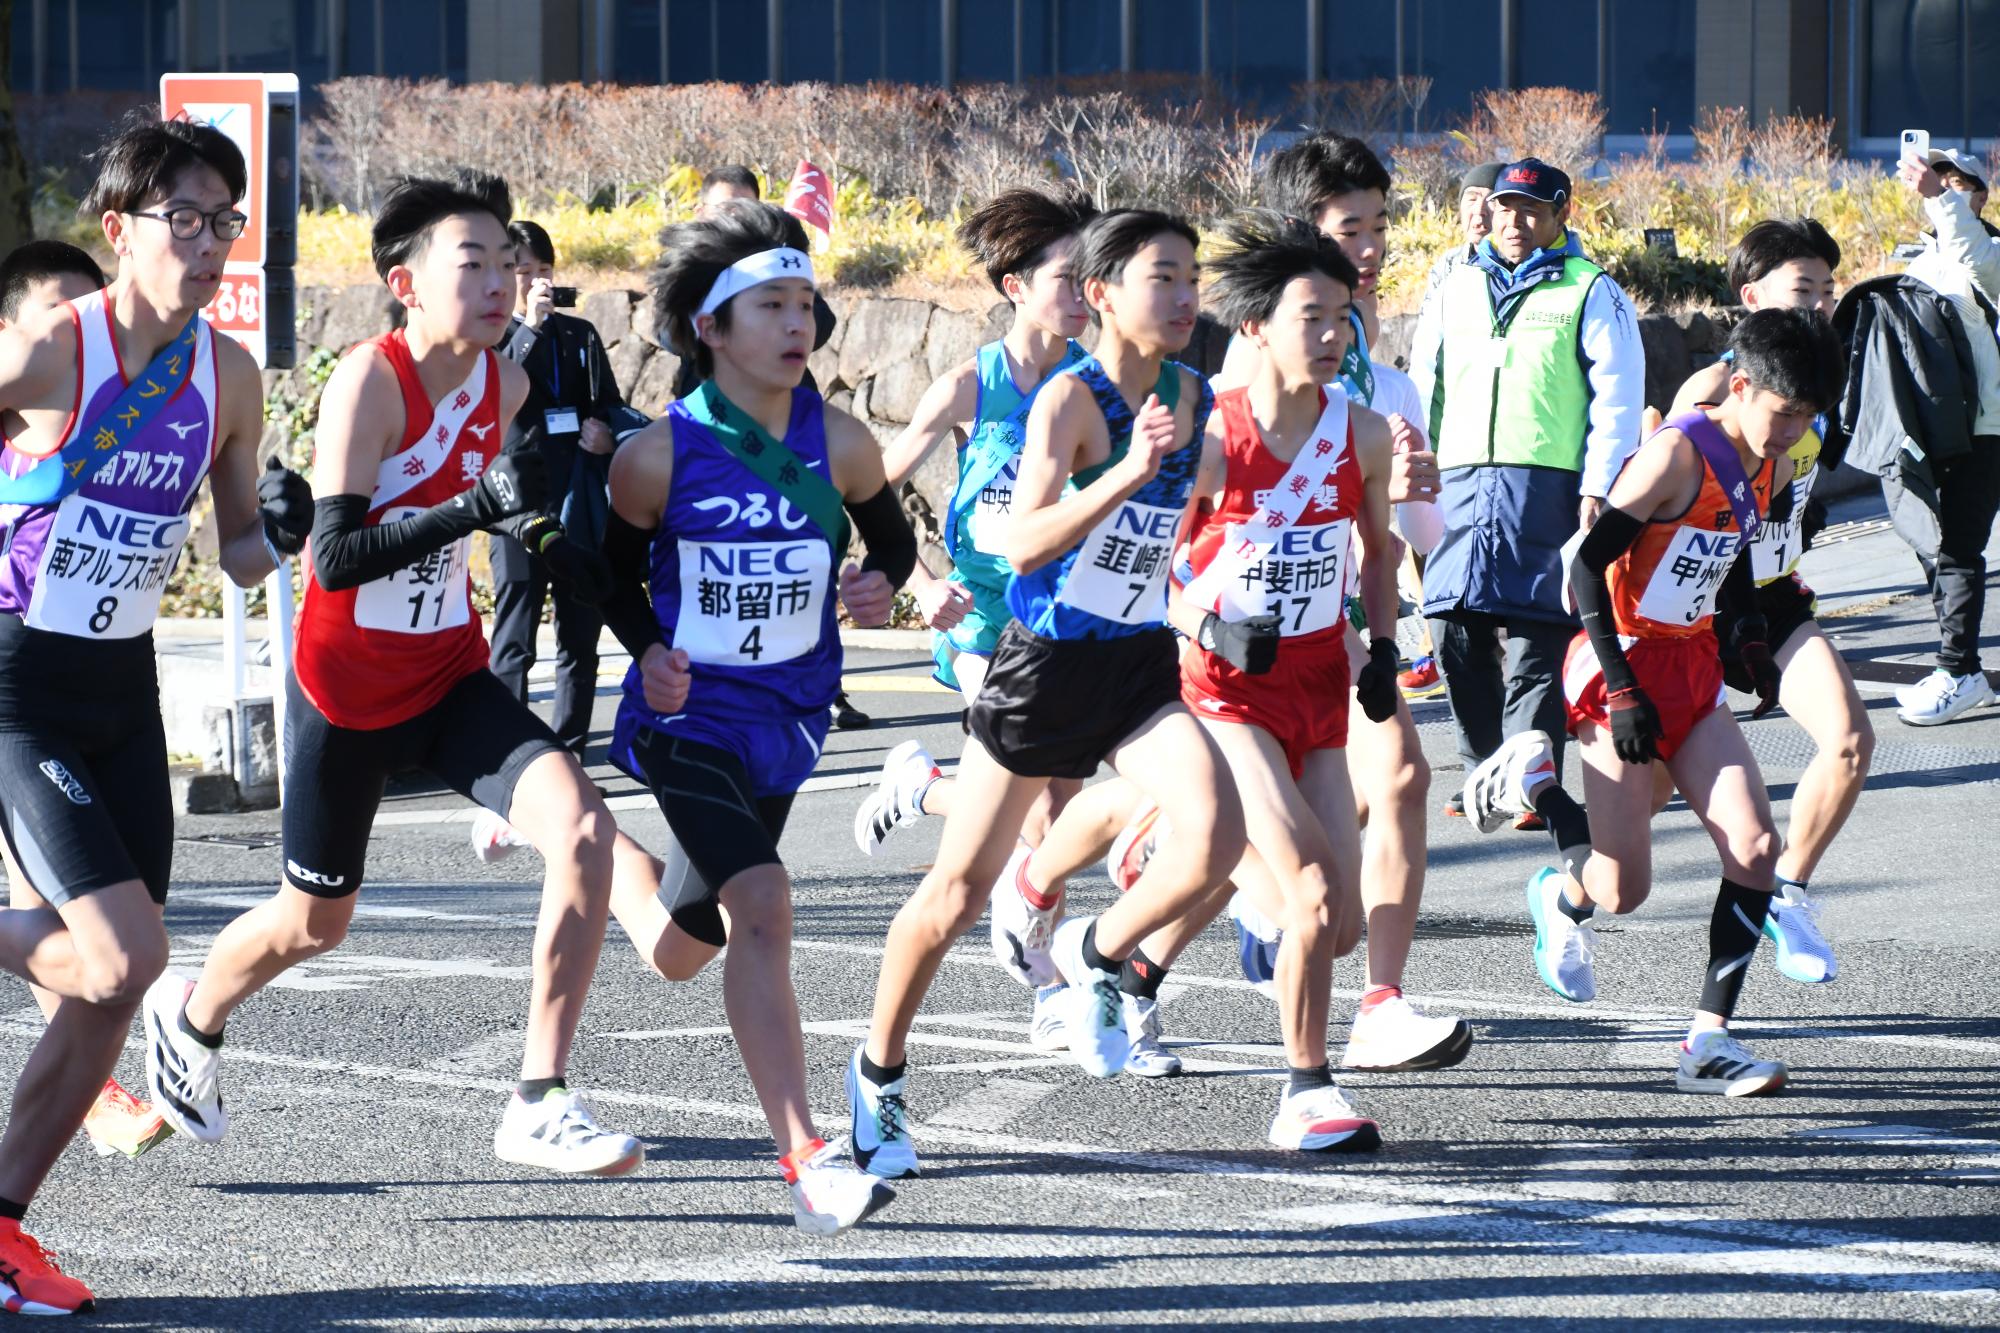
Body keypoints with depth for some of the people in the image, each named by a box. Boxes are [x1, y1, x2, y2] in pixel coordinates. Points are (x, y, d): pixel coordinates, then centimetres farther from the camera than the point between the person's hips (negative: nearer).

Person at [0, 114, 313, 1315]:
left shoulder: (227, 375, 3)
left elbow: (240, 551, 12)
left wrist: (275, 535, -9)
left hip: (123, 686, 6)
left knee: (117, 986, 3)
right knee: (123, 955, -20)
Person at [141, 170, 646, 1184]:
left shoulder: (505, 384, -3)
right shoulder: (369, 381, -22)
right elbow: (334, 554, -30)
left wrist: (535, 535, 0)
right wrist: (482, 506, -38)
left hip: (450, 679, 5)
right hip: (346, 689, -4)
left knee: (583, 830, -21)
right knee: (316, 921, 13)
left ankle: (540, 1104, -17)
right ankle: (191, 1017, 49)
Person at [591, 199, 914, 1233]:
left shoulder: (838, 444, -4)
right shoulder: (660, 454, -11)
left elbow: (893, 537, 14)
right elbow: (616, 569, 5)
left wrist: (880, 585, -8)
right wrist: (649, 651, -13)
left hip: (786, 717, 4)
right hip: (689, 715, -4)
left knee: (679, 952, 17)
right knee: (762, 905, -26)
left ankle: (613, 880, 56)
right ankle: (805, 1161, -29)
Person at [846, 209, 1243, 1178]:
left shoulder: (1189, 398, 2)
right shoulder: (1070, 399, -17)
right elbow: (1023, 544, -31)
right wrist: (1126, 473, -39)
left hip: (1140, 663, 5)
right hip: (1044, 663, -5)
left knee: (1216, 840, -21)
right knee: (959, 890, 5)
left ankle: (1094, 956, 7)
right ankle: (878, 1072, 27)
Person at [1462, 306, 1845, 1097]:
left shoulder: (1771, 468, 5)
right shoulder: (1676, 454, -20)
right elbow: (1587, 566, -20)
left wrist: (1752, 637, 12)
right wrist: (1622, 690, -21)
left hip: (1694, 672, 8)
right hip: (1625, 670, -8)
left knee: (1755, 848, -8)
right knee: (1623, 890, -6)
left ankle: (1708, 1041, -3)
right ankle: (1535, 784, 23)